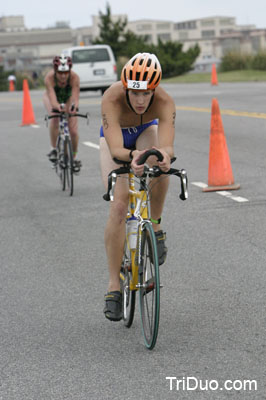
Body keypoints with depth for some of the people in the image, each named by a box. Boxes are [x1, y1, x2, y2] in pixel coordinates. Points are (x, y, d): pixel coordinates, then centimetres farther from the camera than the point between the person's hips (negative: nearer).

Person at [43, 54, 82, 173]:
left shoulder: (74, 77, -37)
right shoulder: (49, 77, -38)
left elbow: (75, 96, -46)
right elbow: (52, 98, -48)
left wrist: (74, 106, -67)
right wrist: (57, 106, -69)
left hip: (68, 98, 1)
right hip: (52, 97, -1)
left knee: (73, 130, -9)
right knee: (55, 119, -33)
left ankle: (74, 158, 13)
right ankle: (53, 149, -17)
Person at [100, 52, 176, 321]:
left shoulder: (164, 102, -37)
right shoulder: (112, 99, -40)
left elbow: (167, 146, -49)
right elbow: (116, 150, -49)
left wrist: (164, 153, -72)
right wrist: (133, 156, -70)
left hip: (147, 131, 1)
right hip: (115, 137, -1)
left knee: (160, 170, -34)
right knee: (119, 207, -15)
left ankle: (154, 227, -6)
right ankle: (114, 286, -6)